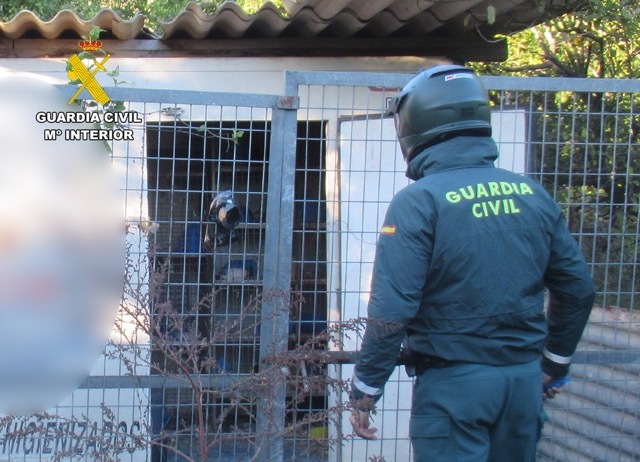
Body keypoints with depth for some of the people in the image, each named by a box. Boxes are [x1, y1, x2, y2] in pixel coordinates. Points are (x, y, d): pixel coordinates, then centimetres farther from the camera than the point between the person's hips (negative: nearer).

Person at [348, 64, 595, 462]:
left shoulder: (418, 202, -12)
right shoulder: (533, 195, 4)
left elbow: (391, 310, -17)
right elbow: (578, 288, 10)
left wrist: (365, 391, -7)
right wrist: (554, 365, 23)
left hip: (454, 383, -5)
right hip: (525, 381, 5)